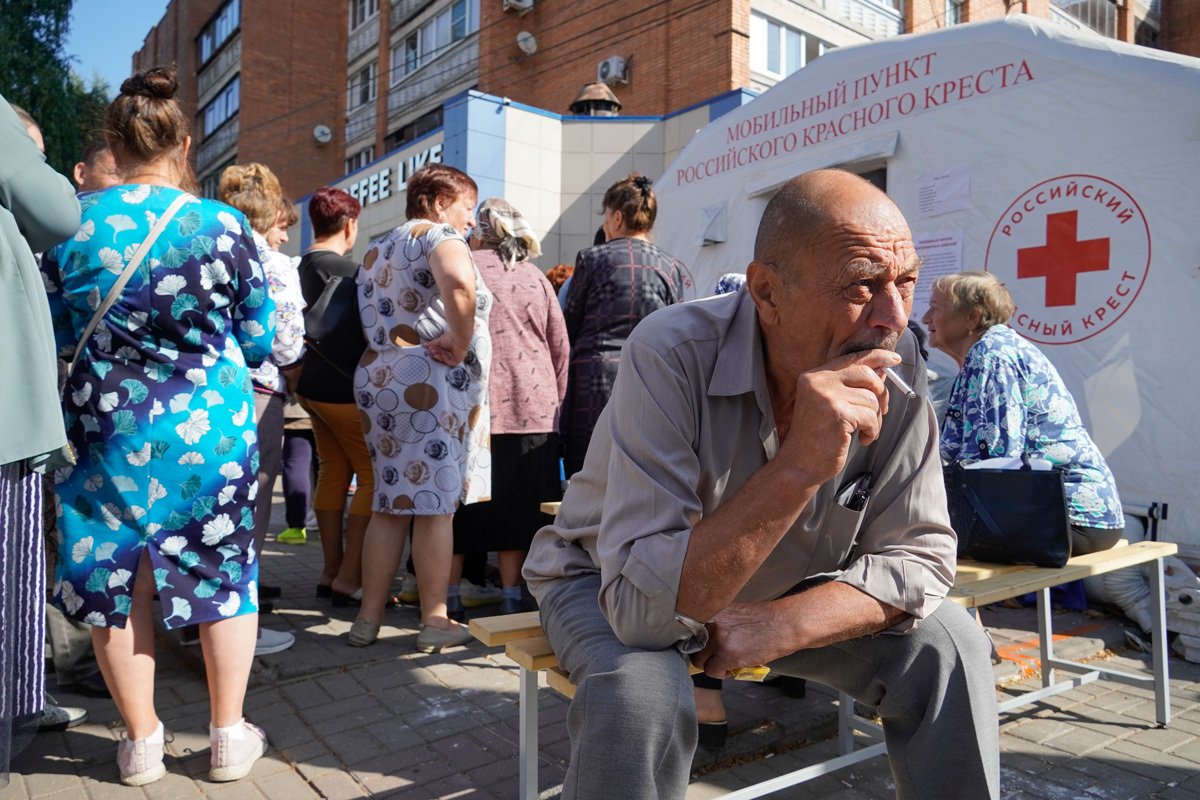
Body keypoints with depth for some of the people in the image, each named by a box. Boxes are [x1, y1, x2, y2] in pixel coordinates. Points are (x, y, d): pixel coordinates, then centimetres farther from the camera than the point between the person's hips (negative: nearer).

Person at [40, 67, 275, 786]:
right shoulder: (224, 226, -10)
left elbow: (55, 336, 7)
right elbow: (260, 340, -2)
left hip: (108, 431, 2)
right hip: (211, 430, -1)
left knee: (117, 579, 14)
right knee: (224, 573, 12)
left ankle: (141, 742, 26)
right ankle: (229, 737, 22)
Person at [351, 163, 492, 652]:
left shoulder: (377, 249, 23)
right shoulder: (438, 235, -6)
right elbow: (458, 283, -28)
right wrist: (459, 342, -19)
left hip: (377, 378, 8)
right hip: (431, 382, -8)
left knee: (390, 504, 12)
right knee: (435, 505, -2)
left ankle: (368, 618, 16)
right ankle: (435, 622, 6)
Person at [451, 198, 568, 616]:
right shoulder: (535, 277, 12)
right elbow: (560, 347, 11)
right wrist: (554, 401, 17)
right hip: (532, 408, 3)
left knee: (458, 505, 8)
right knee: (515, 507, 9)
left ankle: (448, 597, 15)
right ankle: (511, 600, 15)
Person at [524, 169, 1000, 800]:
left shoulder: (895, 369, -19)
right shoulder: (673, 356, -33)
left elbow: (919, 558, -13)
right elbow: (642, 605, -38)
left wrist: (775, 629, -27)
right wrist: (798, 467, -47)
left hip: (784, 592, 4)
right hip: (612, 583, -3)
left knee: (950, 648, -12)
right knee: (642, 696, -34)